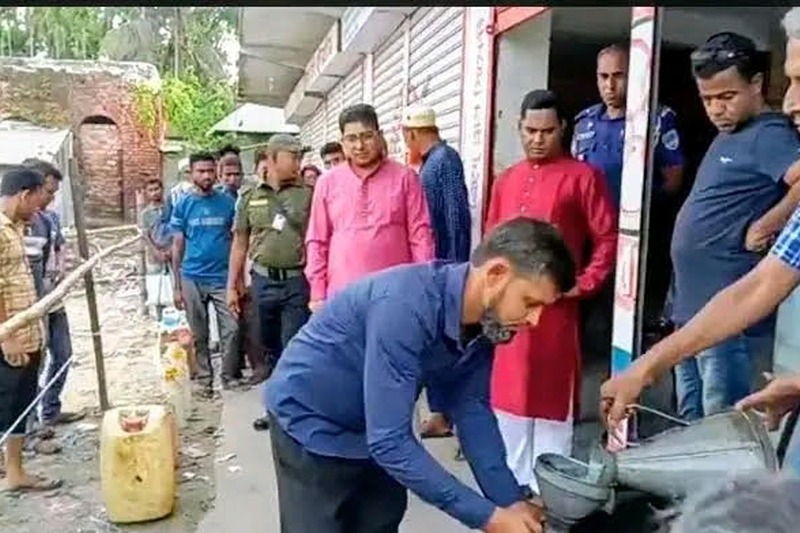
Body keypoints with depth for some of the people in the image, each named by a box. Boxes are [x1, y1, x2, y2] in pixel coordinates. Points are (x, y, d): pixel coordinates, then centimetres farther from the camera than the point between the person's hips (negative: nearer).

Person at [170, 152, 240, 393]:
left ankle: (230, 377, 14)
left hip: (223, 277, 0)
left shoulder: (228, 202, 2)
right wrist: (177, 286, 3)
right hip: (192, 279, 1)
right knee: (199, 335, 9)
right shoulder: (183, 205, 2)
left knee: (231, 330, -3)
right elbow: (177, 246, 5)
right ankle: (204, 379, 23)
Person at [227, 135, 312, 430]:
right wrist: (232, 286, 8)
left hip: (297, 281, -3)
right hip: (262, 280, 3)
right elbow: (240, 243, 10)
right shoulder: (249, 198, 7)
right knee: (271, 348, 15)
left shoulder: (307, 195, 0)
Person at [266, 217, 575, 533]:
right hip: (309, 421, -6)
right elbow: (389, 441, -34)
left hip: (379, 433, 7)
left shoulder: (483, 320, -12)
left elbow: (472, 409, -4)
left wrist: (511, 500, -12)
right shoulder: (405, 306, -36)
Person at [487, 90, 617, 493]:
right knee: (509, 394, 14)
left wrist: (584, 284, -10)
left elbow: (608, 239, -4)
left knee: (551, 397, 3)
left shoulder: (582, 176, -2)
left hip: (554, 305, -5)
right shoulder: (505, 181, 13)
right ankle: (512, 485, 29)